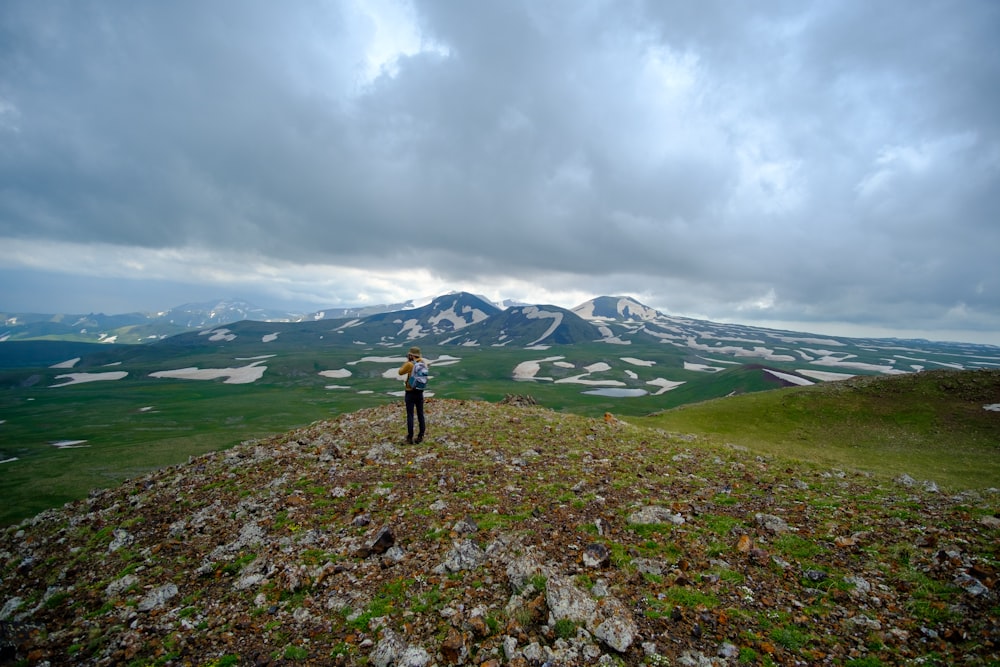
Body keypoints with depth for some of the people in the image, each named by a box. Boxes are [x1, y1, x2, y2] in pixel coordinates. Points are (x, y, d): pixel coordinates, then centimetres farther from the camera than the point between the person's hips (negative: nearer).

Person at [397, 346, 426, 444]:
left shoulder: (409, 364, -16)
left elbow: (400, 372, 0)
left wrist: (407, 361, 5)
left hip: (410, 393, -5)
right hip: (420, 393, 5)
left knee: (410, 415, 1)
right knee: (420, 415, 10)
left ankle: (410, 438, 4)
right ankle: (420, 436, 15)